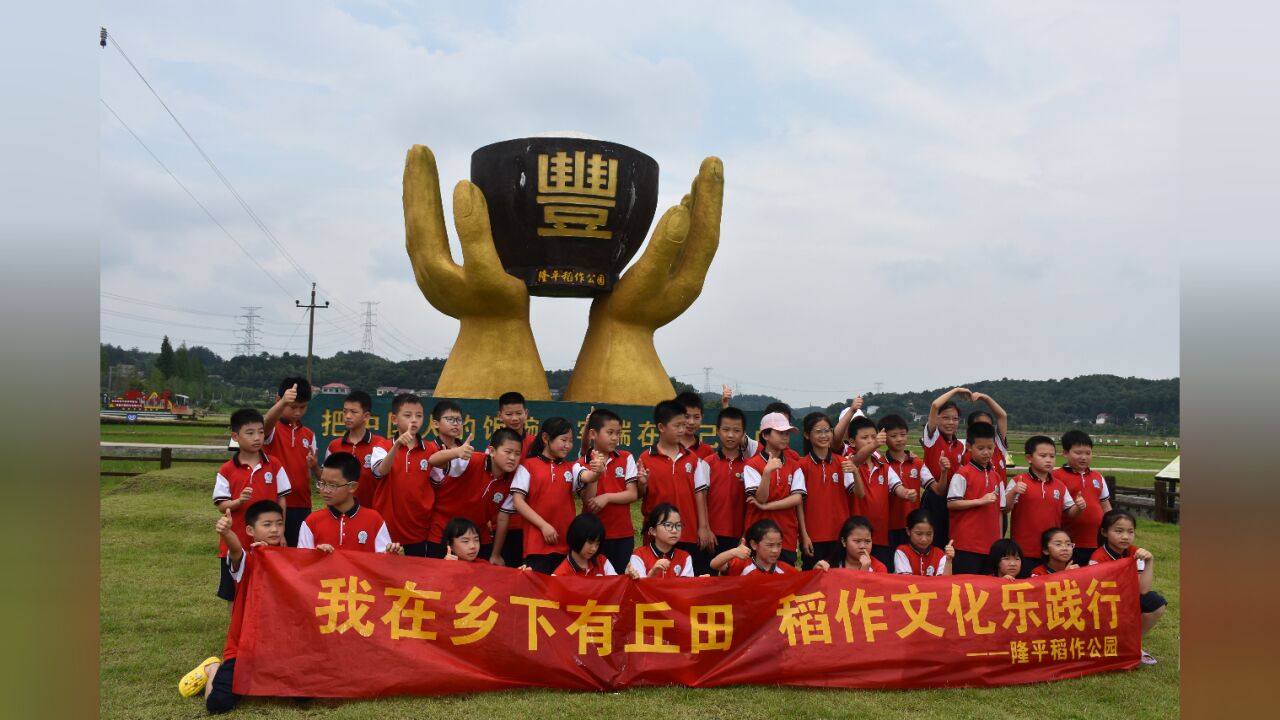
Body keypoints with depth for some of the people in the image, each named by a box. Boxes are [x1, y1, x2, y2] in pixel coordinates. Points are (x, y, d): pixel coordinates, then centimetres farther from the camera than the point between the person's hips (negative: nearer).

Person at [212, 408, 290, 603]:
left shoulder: (274, 466, -1)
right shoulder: (227, 470, -3)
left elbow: (281, 500, 3)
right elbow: (221, 505, -3)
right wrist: (239, 501, -23)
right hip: (235, 542, 0)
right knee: (233, 594, 11)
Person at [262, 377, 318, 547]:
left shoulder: (309, 435, 11)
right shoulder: (272, 429, -3)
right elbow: (265, 424, -30)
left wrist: (314, 467, -12)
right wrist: (283, 402, -50)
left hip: (302, 506, 4)